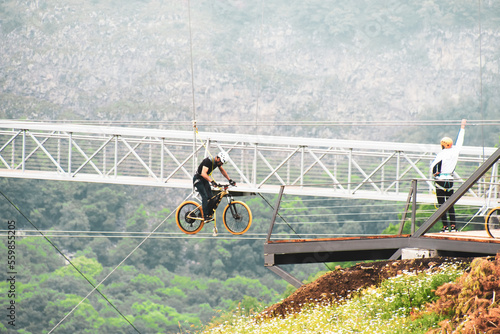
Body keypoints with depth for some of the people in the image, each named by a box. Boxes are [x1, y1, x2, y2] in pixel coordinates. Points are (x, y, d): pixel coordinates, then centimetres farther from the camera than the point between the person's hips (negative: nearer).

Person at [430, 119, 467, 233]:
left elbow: (433, 164, -20)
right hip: (450, 180, 5)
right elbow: (459, 141, 21)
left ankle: (445, 226, -7)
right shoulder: (455, 151, 4)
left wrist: (434, 173, 0)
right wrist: (462, 127, 34)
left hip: (440, 180, -5)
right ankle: (453, 225, 7)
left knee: (441, 204, -2)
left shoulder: (442, 153, -11)